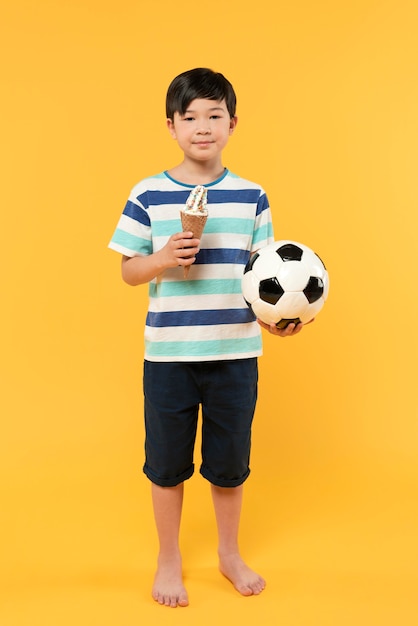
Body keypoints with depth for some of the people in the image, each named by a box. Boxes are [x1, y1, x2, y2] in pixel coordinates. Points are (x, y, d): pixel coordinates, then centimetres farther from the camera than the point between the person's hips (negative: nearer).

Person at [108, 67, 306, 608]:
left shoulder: (251, 197, 1)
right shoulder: (148, 196, -3)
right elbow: (128, 271, 0)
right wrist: (164, 259, -20)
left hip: (236, 353, 1)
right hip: (168, 355, -1)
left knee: (230, 463, 15)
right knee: (167, 463, 13)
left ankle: (230, 554, 40)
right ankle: (169, 559, 37)